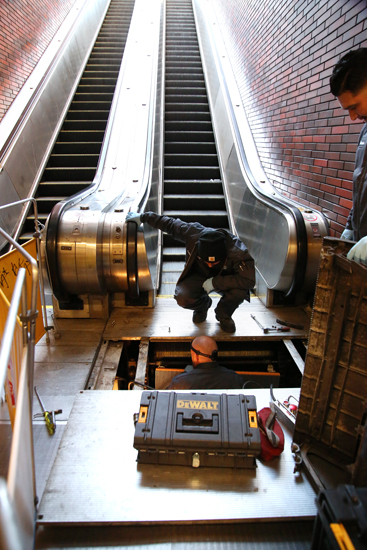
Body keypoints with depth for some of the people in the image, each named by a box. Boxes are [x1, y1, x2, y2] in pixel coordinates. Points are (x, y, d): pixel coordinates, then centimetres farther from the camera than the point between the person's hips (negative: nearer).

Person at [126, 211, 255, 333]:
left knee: (240, 292, -36)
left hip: (223, 279, -1)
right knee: (182, 298, -30)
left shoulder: (238, 252, -36)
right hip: (199, 276, 1)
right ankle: (203, 305, 10)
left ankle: (223, 315, 1)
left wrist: (214, 282, -38)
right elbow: (170, 224, -13)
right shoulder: (193, 234, -28)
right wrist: (142, 217, -3)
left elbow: (249, 279, -41)